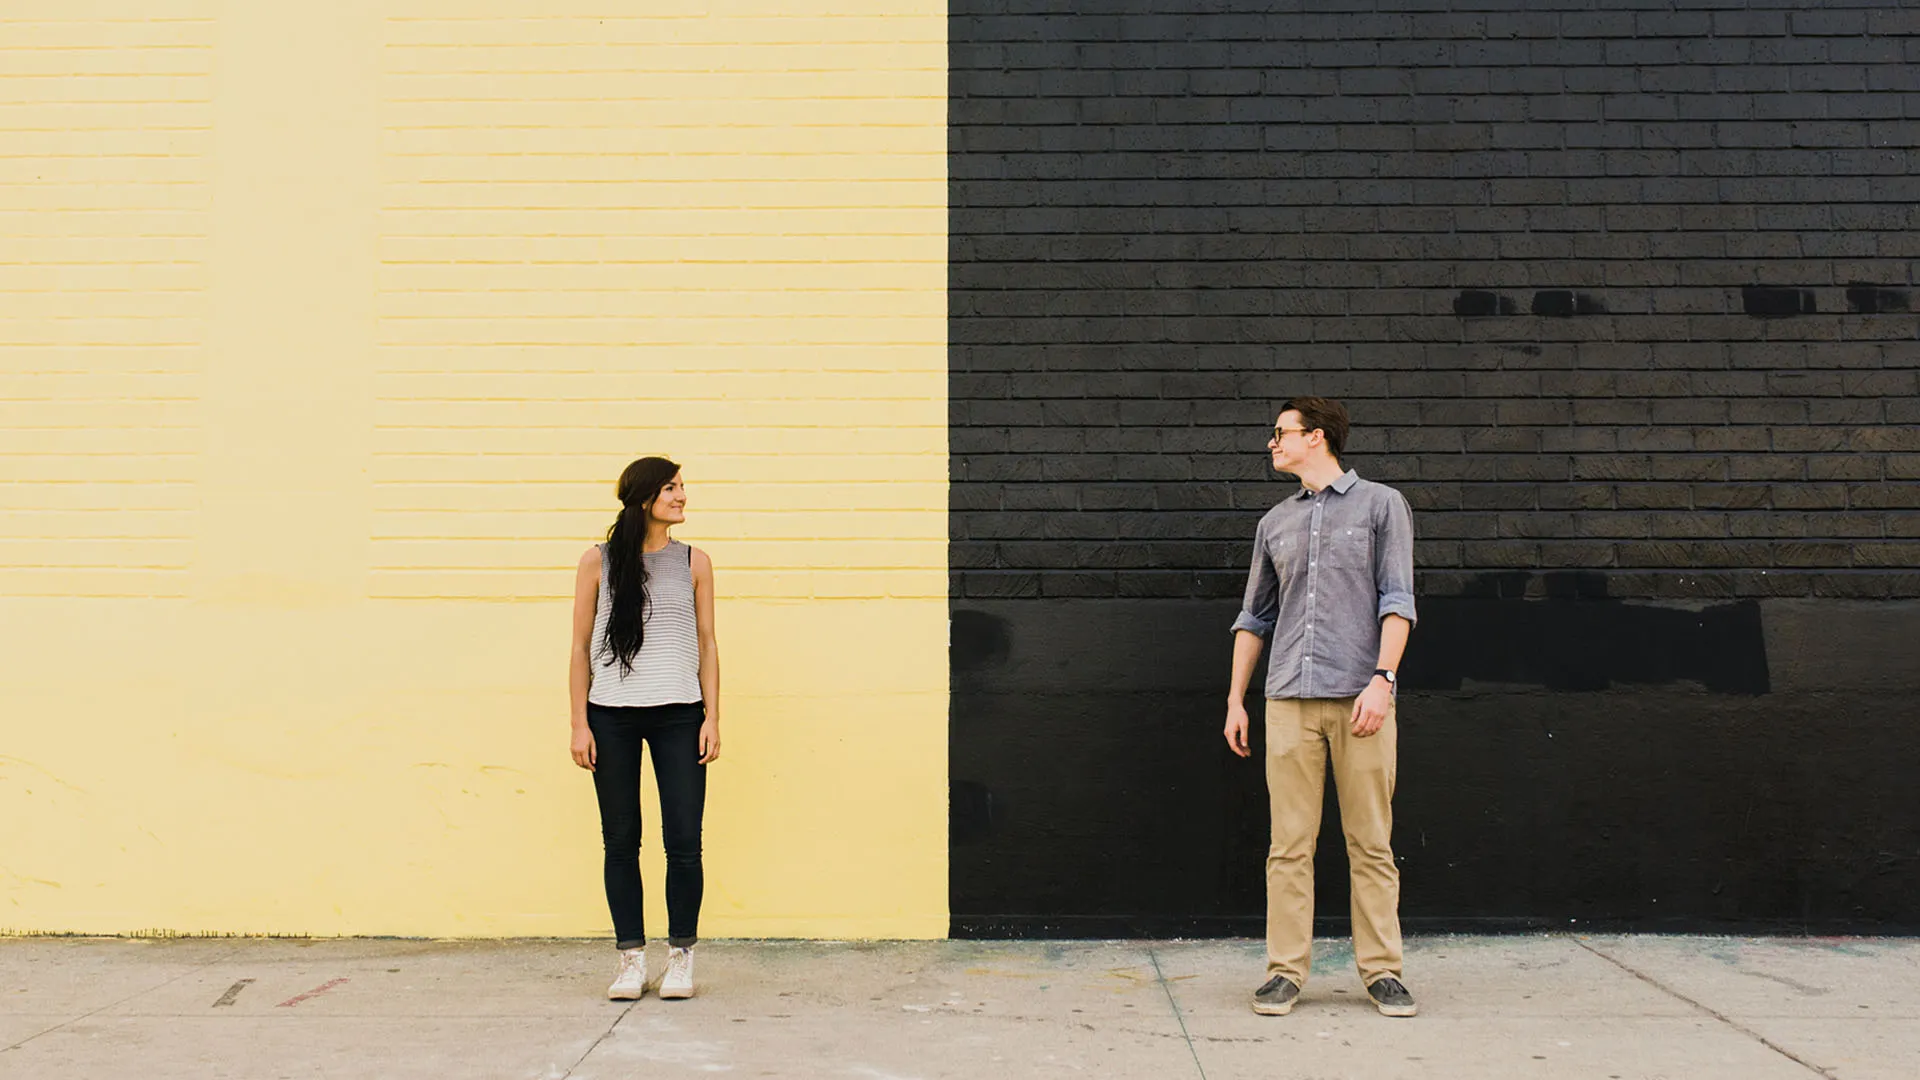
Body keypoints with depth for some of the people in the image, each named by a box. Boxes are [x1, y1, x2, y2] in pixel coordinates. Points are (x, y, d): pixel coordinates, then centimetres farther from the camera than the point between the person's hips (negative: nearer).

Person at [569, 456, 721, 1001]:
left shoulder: (693, 562, 7)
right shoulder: (598, 562, 3)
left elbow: (706, 643, 8)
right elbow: (580, 647, 5)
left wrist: (712, 718, 1)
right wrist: (580, 724, 0)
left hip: (678, 715, 0)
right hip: (611, 717, 0)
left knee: (683, 840, -2)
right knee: (621, 841, 5)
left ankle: (681, 957, 12)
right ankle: (631, 959, 15)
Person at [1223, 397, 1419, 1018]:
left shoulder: (1381, 505, 7)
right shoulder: (1276, 523, 18)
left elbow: (1397, 601, 0)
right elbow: (1254, 617, 22)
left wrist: (1382, 678, -12)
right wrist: (1235, 700, 16)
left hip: (1360, 698, -3)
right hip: (1289, 701, 3)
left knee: (1371, 844, 0)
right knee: (1289, 845, 0)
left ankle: (1382, 971, 9)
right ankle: (1285, 972, 6)